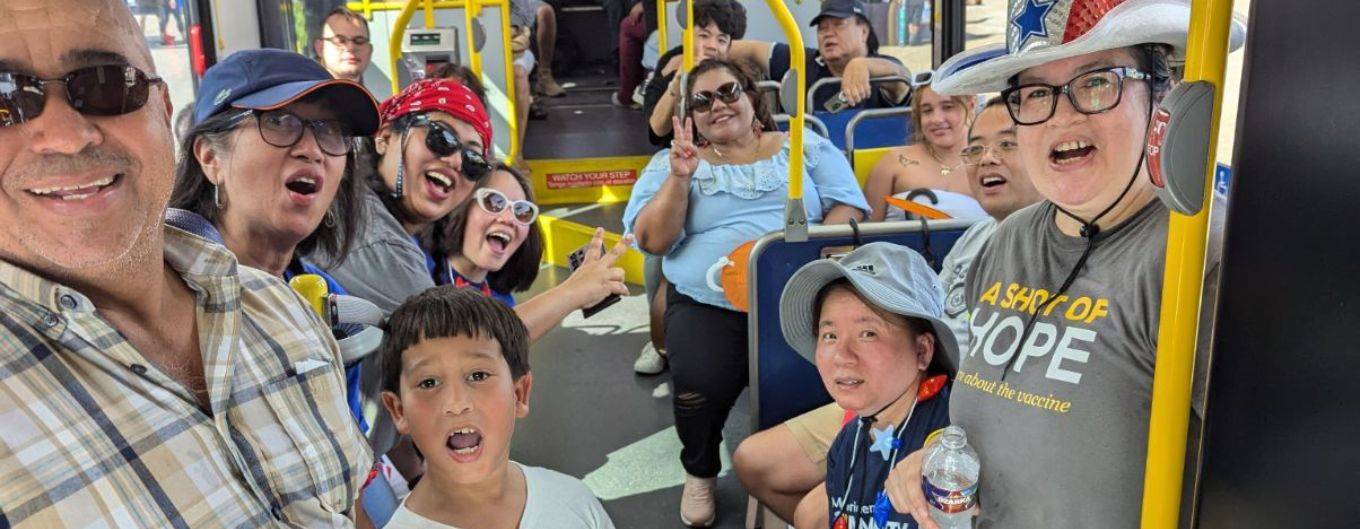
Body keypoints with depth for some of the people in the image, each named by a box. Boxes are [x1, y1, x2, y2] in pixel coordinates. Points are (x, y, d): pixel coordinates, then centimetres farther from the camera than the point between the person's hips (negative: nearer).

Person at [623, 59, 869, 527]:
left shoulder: (806, 147, 14)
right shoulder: (673, 162, 13)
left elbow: (849, 207, 6)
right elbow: (652, 240, 3)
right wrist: (680, 178, -10)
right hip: (708, 304, 0)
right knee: (700, 384, -28)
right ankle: (700, 473, 7)